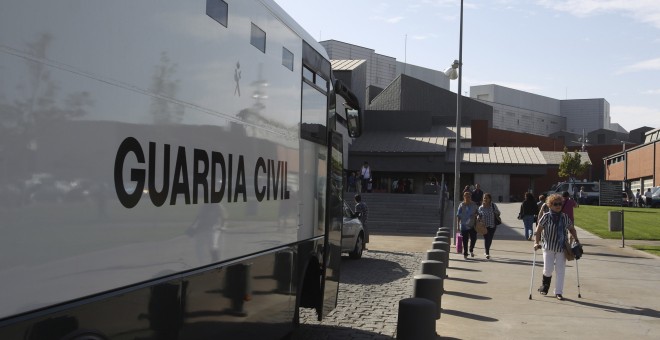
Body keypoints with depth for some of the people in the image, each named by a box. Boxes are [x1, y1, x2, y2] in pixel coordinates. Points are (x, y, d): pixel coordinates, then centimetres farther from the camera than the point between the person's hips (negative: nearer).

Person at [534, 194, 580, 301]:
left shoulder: (565, 217, 6)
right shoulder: (546, 217, -4)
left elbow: (572, 229, 19)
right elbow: (538, 230, -2)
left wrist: (576, 240, 9)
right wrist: (536, 243, -11)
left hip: (562, 248, 3)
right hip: (549, 247, -3)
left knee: (560, 270, 1)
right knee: (548, 269, -5)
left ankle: (558, 292, 10)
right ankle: (544, 285, 26)